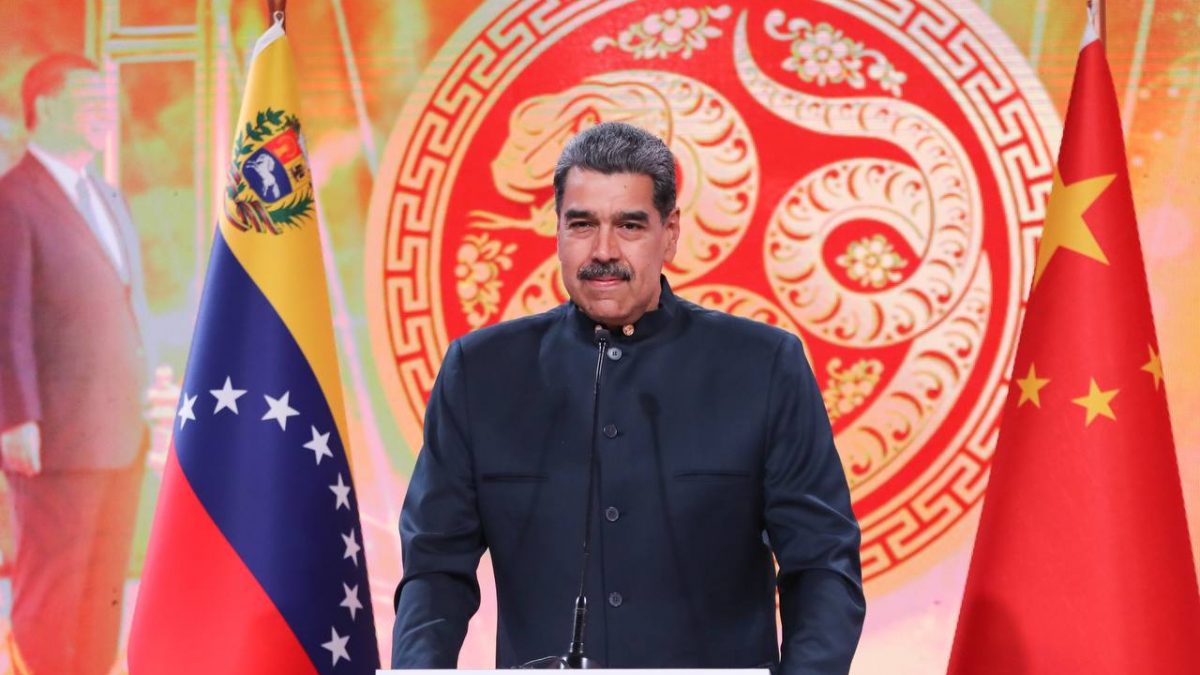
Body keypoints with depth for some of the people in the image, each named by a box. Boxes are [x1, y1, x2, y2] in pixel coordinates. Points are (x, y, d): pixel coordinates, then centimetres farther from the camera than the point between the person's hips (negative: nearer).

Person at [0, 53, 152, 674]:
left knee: (104, 592, 10)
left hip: (120, 434, 8)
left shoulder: (107, 198, 18)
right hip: (58, 437, -8)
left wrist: (140, 402, 15)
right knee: (51, 597, -1)